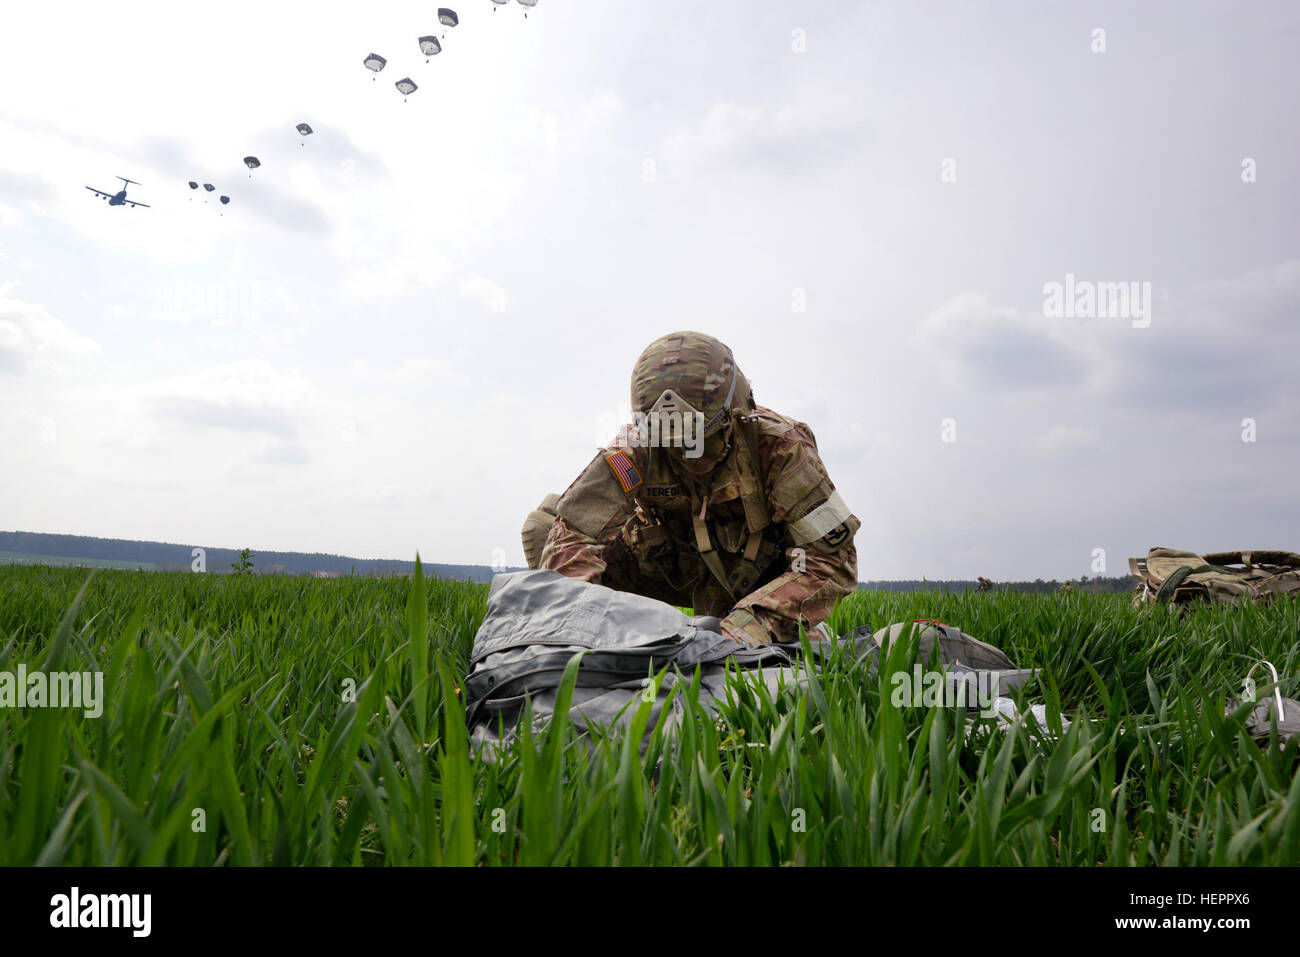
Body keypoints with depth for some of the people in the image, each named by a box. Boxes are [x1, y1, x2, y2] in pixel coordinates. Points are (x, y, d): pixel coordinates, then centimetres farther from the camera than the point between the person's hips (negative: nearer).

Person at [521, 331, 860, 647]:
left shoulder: (780, 445, -30)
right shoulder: (636, 448, -25)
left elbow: (833, 557, -32)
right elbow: (572, 537, -30)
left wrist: (757, 618, -46)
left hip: (767, 574, 0)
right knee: (546, 525, -16)